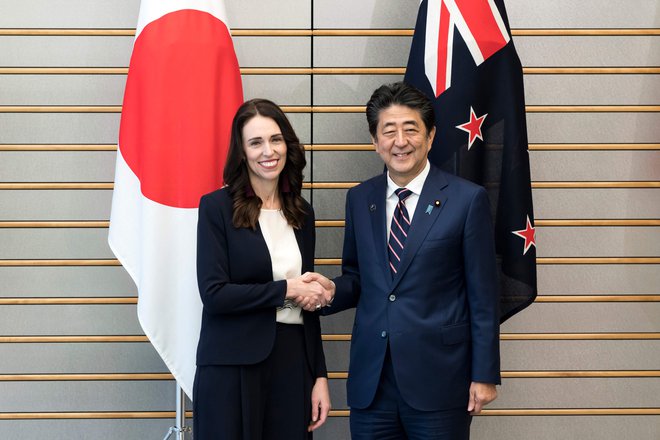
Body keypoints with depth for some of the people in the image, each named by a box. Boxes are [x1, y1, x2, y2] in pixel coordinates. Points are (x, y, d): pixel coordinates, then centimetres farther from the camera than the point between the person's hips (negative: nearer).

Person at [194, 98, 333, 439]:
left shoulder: (301, 212, 10)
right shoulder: (217, 207, -5)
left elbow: (308, 299, 13)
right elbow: (214, 294, -13)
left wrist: (319, 376, 9)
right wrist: (285, 290, -10)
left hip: (292, 364, 5)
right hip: (232, 368, -4)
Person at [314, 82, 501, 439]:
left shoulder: (467, 200, -5)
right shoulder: (359, 199, 8)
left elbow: (483, 297, -4)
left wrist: (484, 375, -5)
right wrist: (328, 293, -6)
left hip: (438, 380, -3)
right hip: (370, 382, 4)